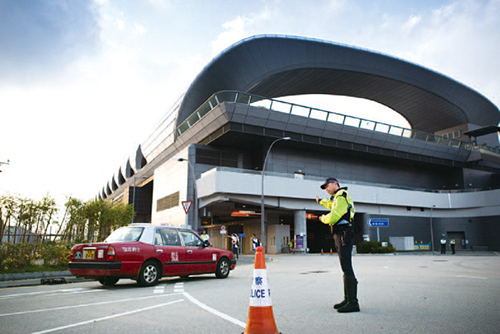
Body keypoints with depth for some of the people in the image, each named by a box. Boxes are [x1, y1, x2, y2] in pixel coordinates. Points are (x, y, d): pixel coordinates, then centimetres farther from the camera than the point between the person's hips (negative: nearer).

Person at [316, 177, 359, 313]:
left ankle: (353, 303, -13)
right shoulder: (337, 198, 21)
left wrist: (323, 218, 0)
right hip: (340, 235, 11)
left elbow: (333, 217, -19)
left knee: (347, 268, -13)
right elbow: (332, 205, 46)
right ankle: (347, 299, 17)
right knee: (345, 268, 11)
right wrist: (320, 201, 60)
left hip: (344, 234, -11)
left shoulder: (341, 197, -11)